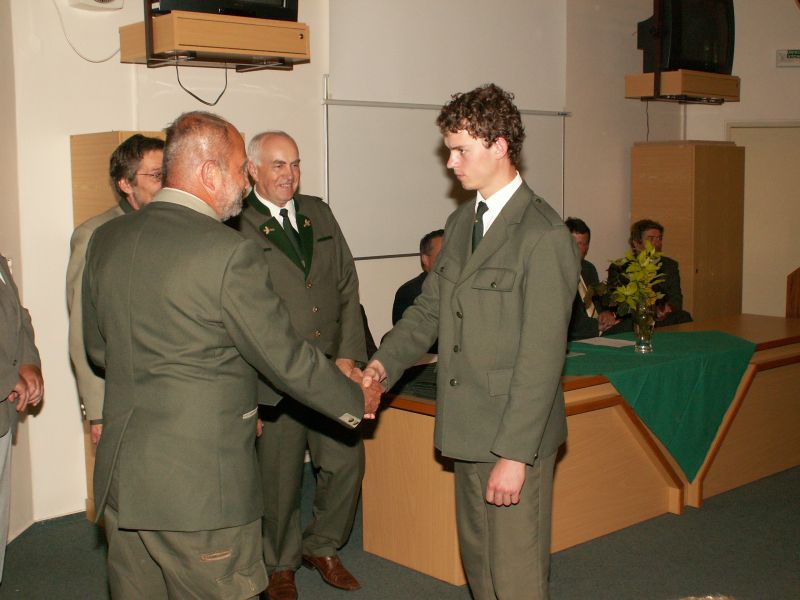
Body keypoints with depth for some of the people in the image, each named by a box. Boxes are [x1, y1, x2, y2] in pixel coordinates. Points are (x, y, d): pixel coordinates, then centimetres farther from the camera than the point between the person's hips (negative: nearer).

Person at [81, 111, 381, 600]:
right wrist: (356, 400, 7)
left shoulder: (106, 240, 5)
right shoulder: (230, 253, -17)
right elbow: (286, 358, -10)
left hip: (120, 475, 8)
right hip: (200, 485, -7)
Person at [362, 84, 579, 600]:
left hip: (517, 438, -8)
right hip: (469, 430, 8)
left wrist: (514, 454, -21)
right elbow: (430, 307, 13)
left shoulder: (544, 235, -17)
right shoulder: (461, 222, 11)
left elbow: (542, 356, -20)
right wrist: (385, 363, -5)